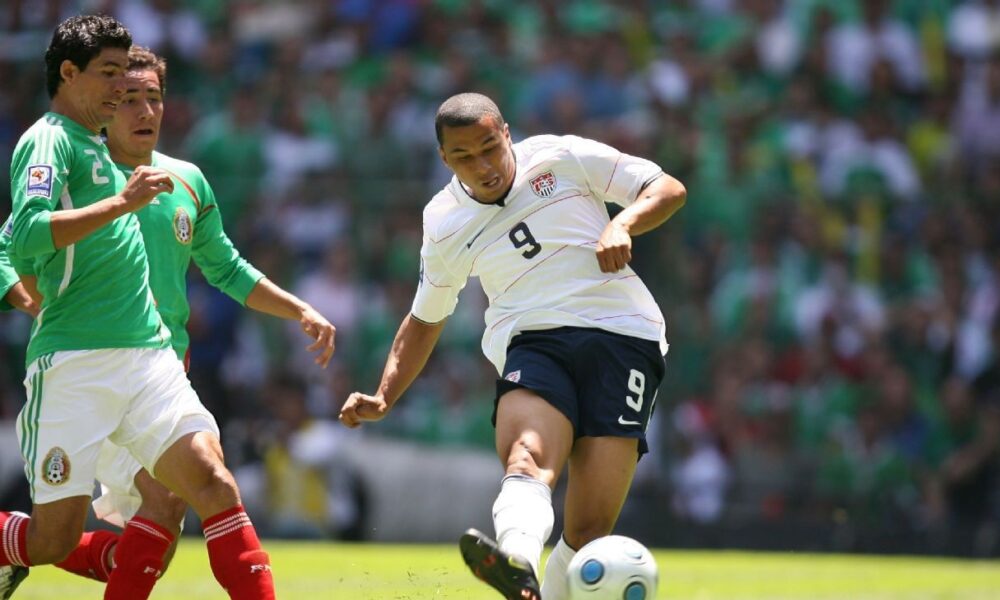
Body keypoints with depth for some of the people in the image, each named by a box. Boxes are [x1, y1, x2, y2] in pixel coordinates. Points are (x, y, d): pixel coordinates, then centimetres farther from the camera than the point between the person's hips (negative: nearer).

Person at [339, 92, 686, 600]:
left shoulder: (563, 158, 6)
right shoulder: (443, 224, 15)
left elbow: (668, 190, 8)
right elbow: (425, 319, 28)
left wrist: (622, 225, -11)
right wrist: (383, 398, 18)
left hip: (620, 334, 0)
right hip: (532, 342, 0)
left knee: (590, 530, -14)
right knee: (526, 460, -35)